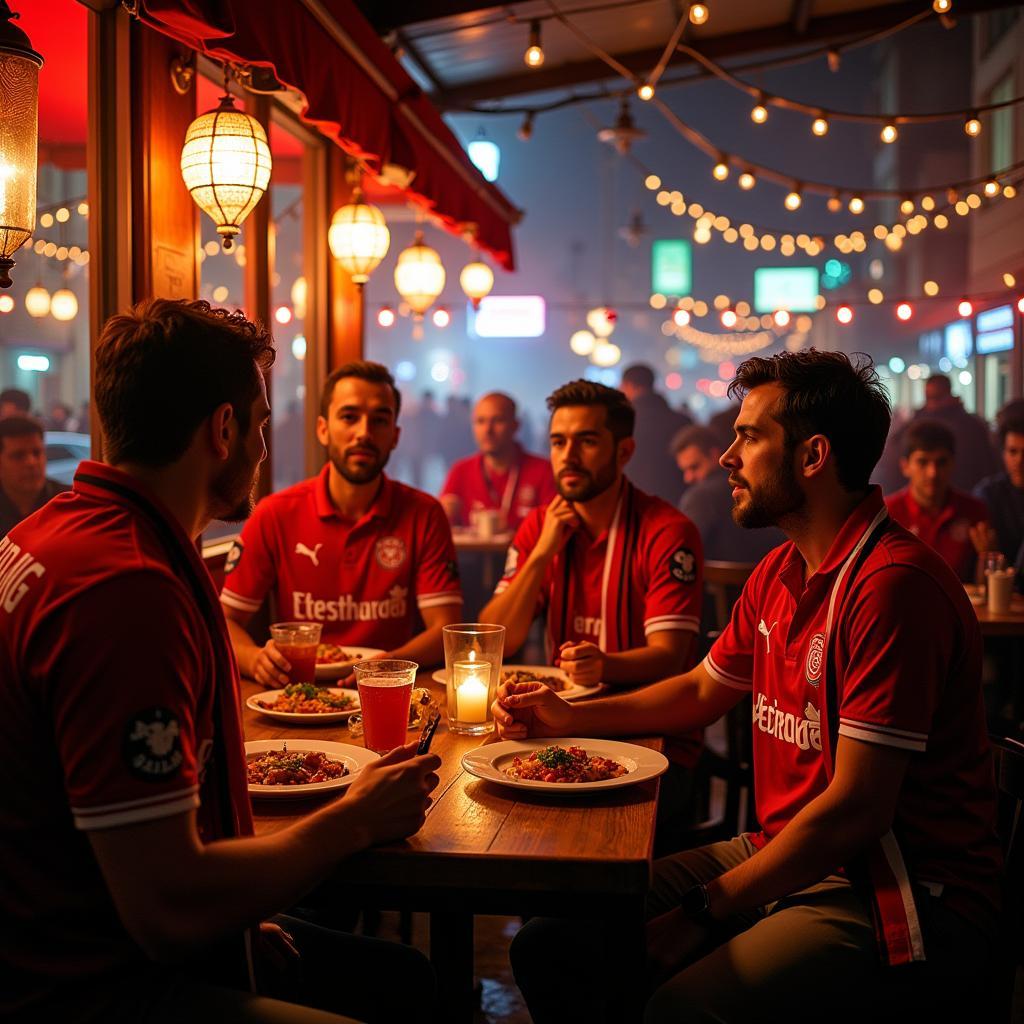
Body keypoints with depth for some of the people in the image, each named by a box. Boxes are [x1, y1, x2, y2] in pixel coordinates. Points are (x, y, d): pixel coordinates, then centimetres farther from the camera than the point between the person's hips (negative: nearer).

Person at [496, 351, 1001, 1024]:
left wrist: (702, 912, -16)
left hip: (900, 893, -8)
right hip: (787, 853, 8)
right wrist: (568, 717, 13)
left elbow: (856, 810, -22)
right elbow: (702, 691, 26)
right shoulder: (779, 574, 11)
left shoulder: (894, 584, -20)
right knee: (554, 946, -4)